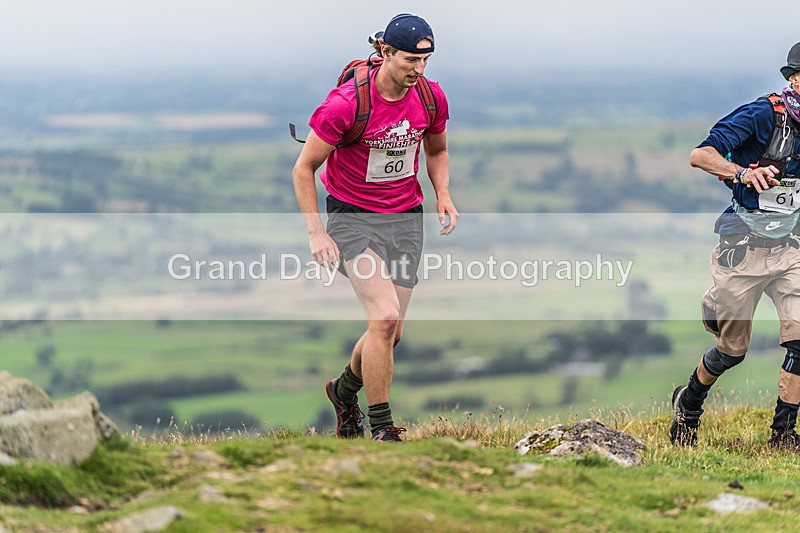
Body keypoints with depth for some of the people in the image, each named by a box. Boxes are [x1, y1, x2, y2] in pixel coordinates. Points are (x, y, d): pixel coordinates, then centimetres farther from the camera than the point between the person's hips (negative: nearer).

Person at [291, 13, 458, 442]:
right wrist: (315, 232, -15)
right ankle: (381, 430, -11)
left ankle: (345, 389, 37)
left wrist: (442, 194, 0)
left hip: (405, 217, 5)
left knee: (391, 333, 5)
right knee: (385, 316, -22)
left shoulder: (432, 98, -5)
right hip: (352, 216, -5)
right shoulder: (345, 103, -20)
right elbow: (303, 169, -10)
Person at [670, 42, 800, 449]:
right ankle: (688, 404, 34)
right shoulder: (762, 116, -16)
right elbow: (700, 155, -25)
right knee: (732, 349, 6)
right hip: (744, 246, -5)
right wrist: (743, 173, -41)